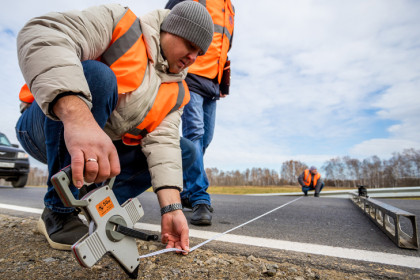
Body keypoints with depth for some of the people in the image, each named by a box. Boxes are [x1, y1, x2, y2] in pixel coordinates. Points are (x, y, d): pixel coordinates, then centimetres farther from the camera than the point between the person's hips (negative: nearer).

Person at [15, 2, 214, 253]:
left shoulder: (176, 92, 1)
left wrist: (172, 209, -24)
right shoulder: (120, 23, -14)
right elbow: (43, 34, -31)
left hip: (108, 151, 6)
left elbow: (164, 142, -10)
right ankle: (59, 213, -20)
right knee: (96, 76, -34)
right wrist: (79, 118, -49)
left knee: (185, 152, -1)